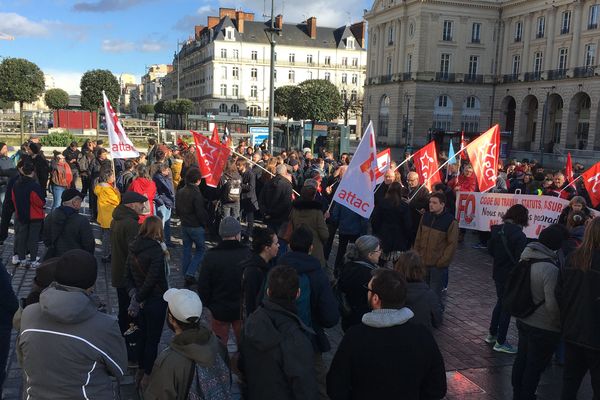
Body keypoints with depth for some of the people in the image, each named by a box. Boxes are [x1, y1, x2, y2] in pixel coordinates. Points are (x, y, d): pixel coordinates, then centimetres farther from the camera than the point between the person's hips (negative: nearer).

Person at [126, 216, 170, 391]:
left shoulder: (133, 248, 0)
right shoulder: (156, 249, -22)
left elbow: (129, 274, 5)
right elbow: (152, 279, -23)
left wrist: (135, 295, 2)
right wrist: (137, 300, -13)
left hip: (140, 300, 7)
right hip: (155, 301, -7)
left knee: (143, 335, 21)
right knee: (153, 340, 7)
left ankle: (141, 372, 34)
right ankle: (147, 377, 17)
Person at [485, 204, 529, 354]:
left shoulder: (497, 230, -1)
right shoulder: (519, 235, -22)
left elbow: (490, 249, 8)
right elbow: (521, 259, -22)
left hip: (498, 273, 7)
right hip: (511, 276, -7)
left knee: (500, 302, 24)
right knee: (507, 307, 6)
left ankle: (492, 334, 34)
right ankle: (500, 342, 15)